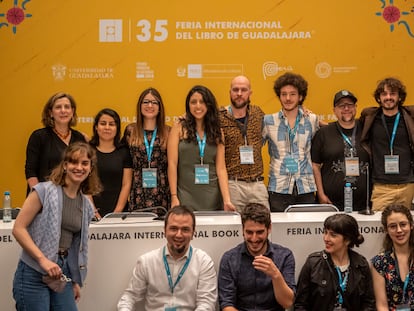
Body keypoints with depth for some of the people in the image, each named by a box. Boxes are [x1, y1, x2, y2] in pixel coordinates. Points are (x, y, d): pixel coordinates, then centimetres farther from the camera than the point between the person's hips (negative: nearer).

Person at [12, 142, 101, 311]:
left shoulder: (86, 205, 11)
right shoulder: (44, 191, -7)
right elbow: (18, 228, -11)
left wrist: (76, 281, 18)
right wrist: (43, 259, -19)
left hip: (62, 273, 6)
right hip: (34, 272, -6)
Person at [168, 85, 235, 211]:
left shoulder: (216, 132, 8)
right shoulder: (179, 128, 2)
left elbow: (221, 168, 2)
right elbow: (172, 164, -3)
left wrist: (227, 200, -8)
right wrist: (174, 197, -9)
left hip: (212, 197, 2)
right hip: (186, 197, -2)